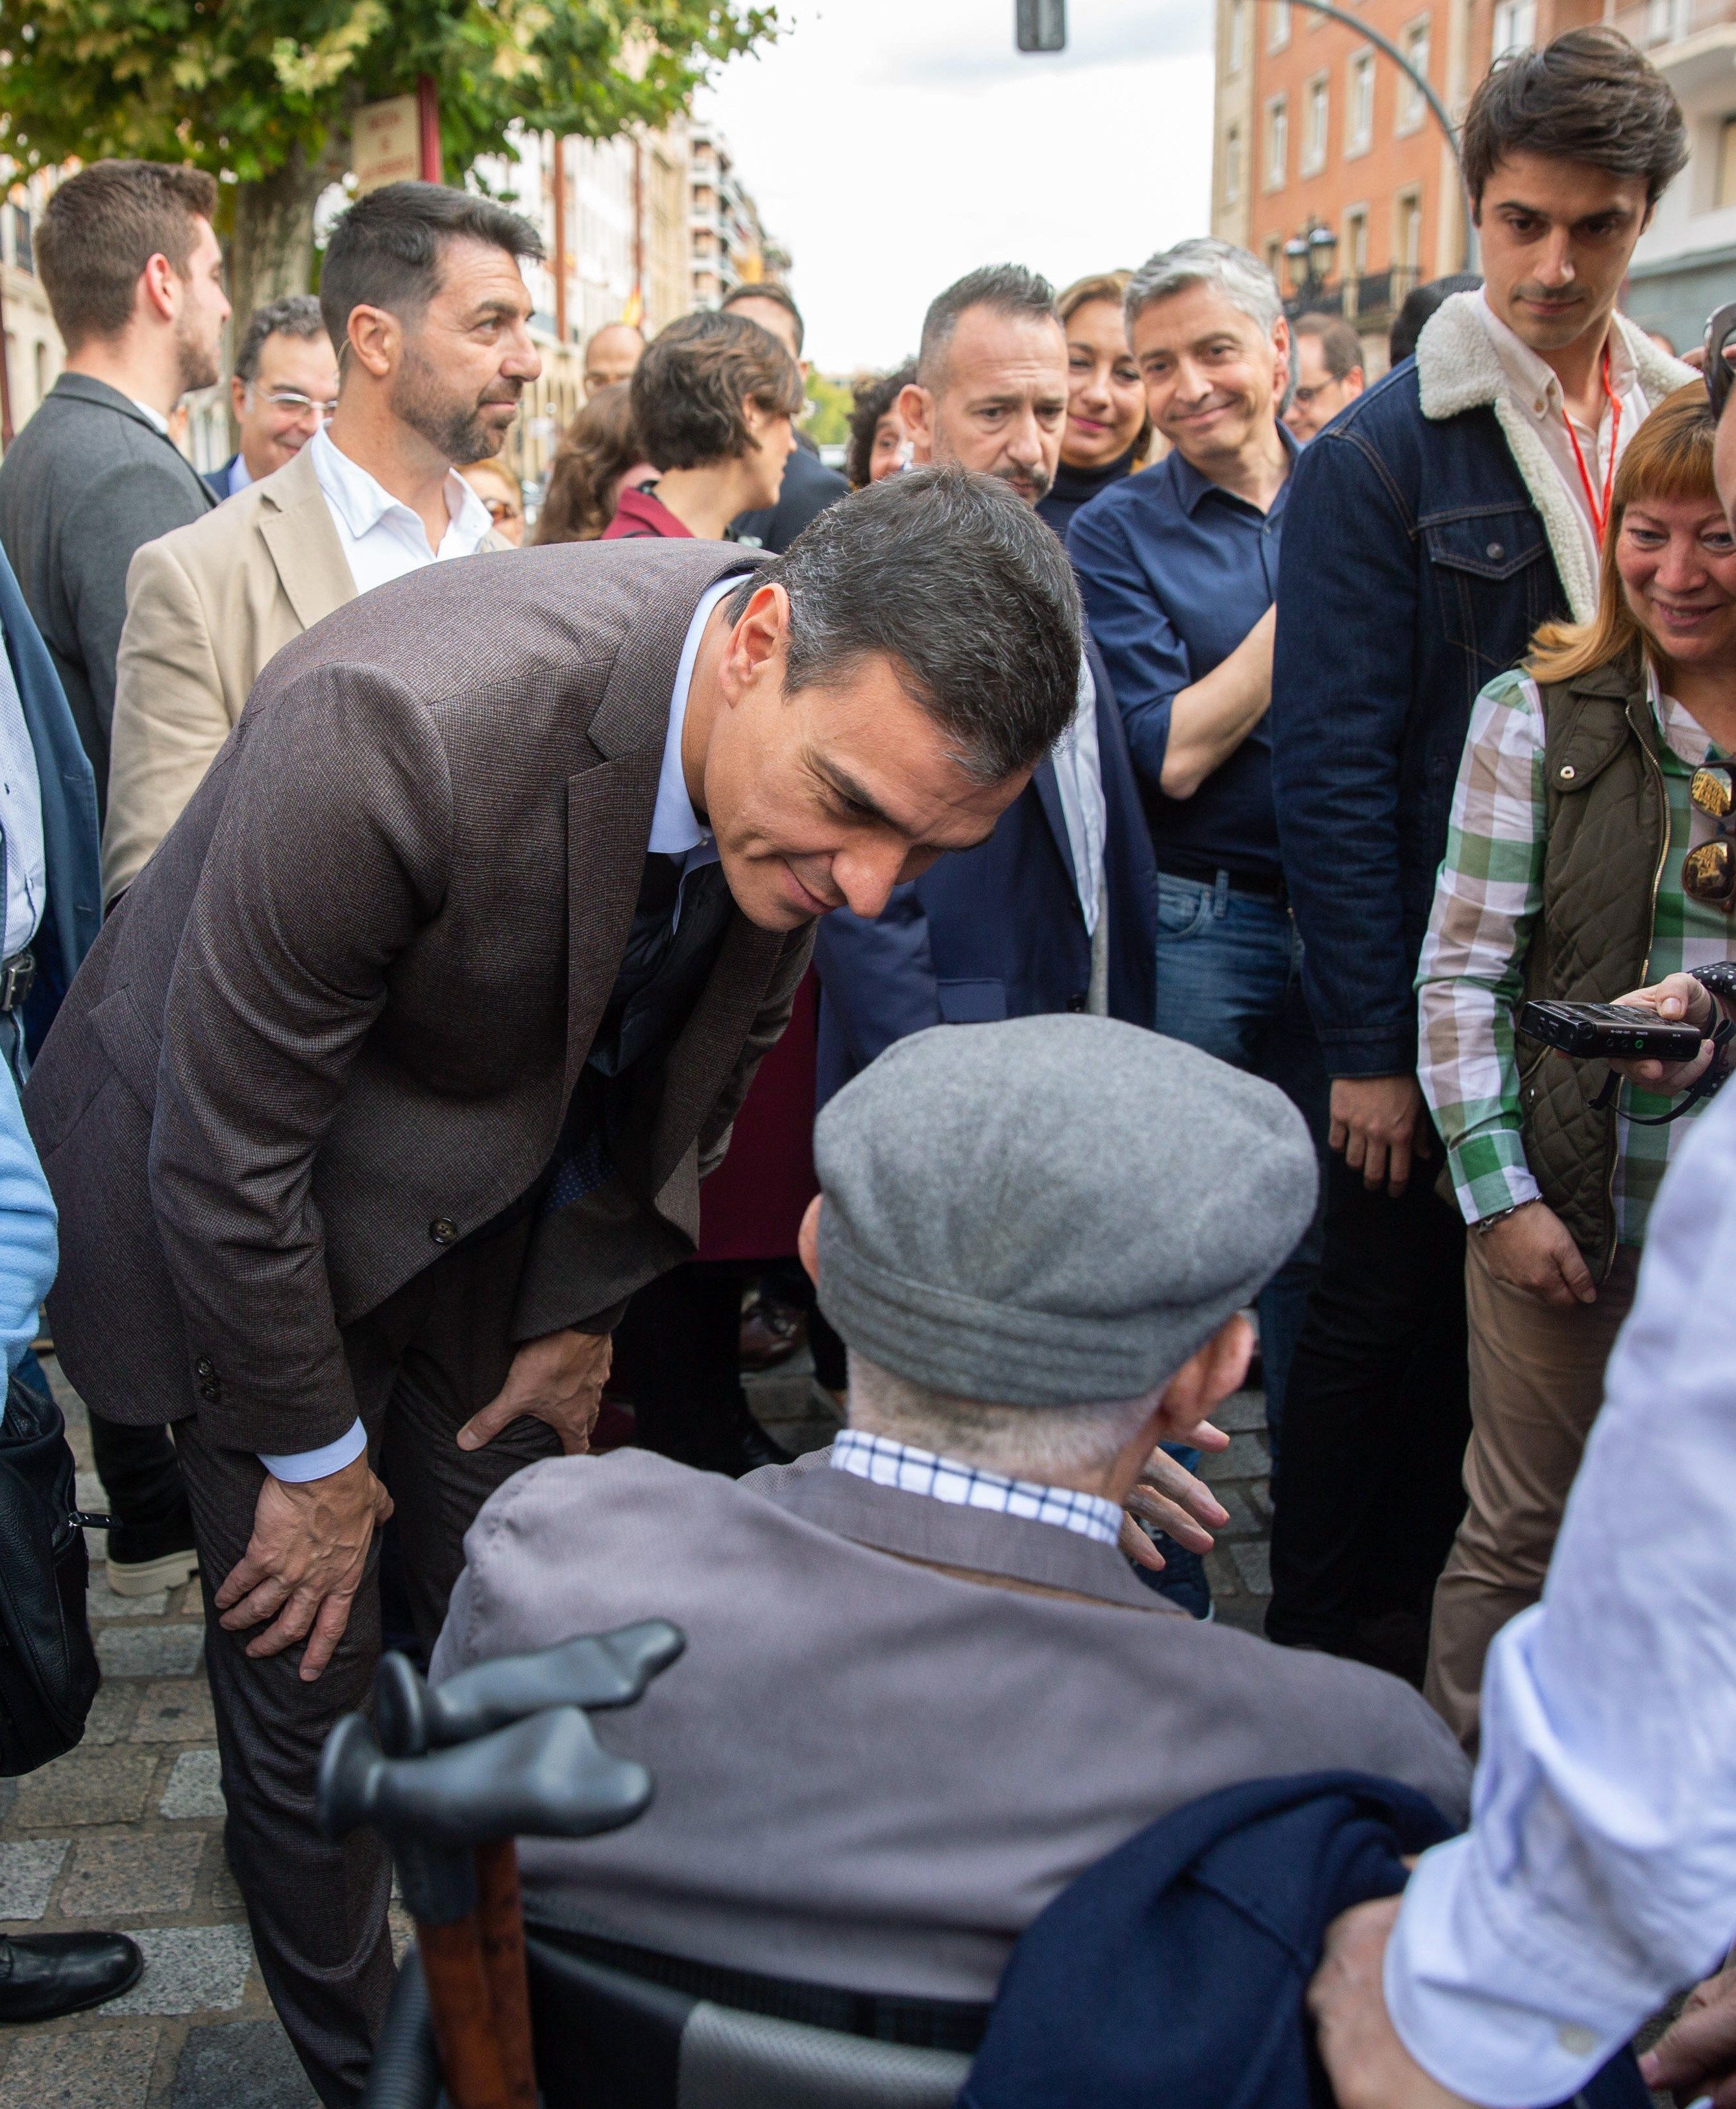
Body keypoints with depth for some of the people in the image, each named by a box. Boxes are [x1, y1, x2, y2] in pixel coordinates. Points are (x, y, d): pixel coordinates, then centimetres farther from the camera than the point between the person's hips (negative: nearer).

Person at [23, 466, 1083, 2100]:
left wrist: (582, 1310, 7)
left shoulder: (837, 733, -18)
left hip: (509, 1205, 5)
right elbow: (227, 1162, -27)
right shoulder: (396, 731, -39)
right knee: (309, 1671, 6)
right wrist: (316, 1457, -13)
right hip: (249, 1213, -4)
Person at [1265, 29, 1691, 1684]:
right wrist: (1367, 1044, -14)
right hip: (1430, 1003, -4)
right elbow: (1330, 770, -11)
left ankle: (1404, 1644, 33)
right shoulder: (1377, 458, -8)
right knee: (1386, 1327, 7)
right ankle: (1319, 1669, 26)